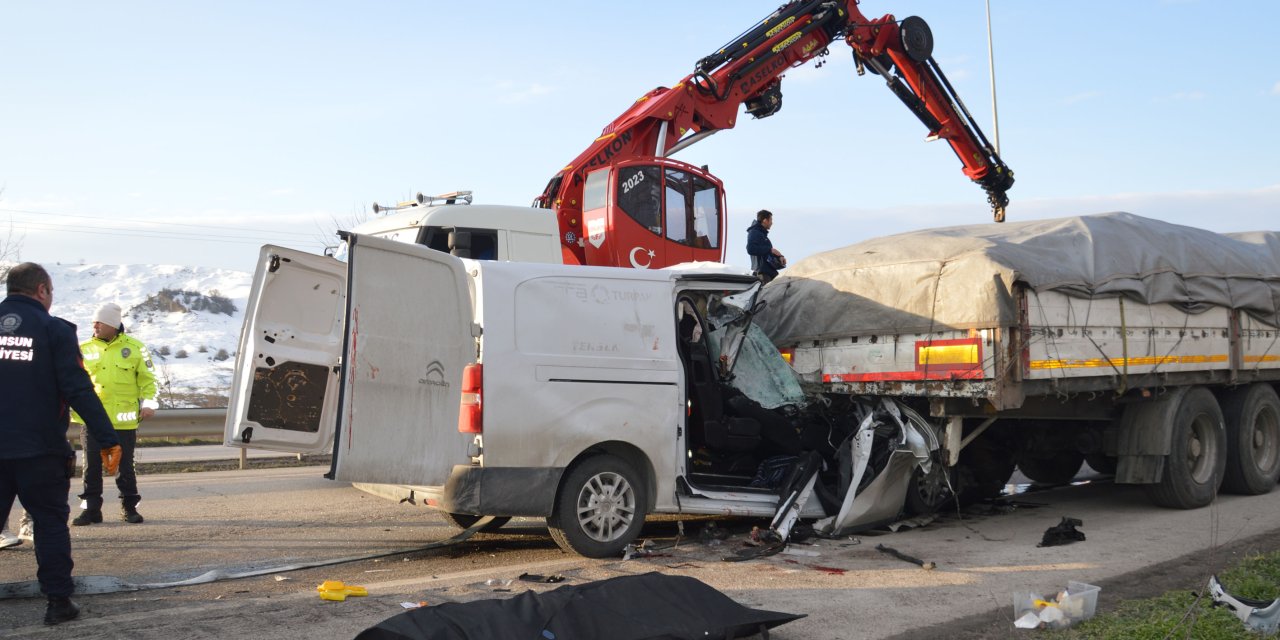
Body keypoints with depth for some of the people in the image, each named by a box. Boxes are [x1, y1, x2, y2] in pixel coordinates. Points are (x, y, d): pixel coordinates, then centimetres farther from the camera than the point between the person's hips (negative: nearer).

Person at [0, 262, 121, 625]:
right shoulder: (54, 330, -6)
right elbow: (79, 390, -13)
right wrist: (107, 440, -11)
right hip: (39, 449, -3)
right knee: (50, 523, 7)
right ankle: (58, 601, 8)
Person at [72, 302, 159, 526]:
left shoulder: (134, 347, 3)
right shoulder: (85, 349, 5)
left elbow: (147, 378, 6)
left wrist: (147, 402, -6)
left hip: (123, 420, -1)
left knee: (125, 466, 7)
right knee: (91, 466, 3)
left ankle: (129, 507, 18)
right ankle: (91, 508, 13)